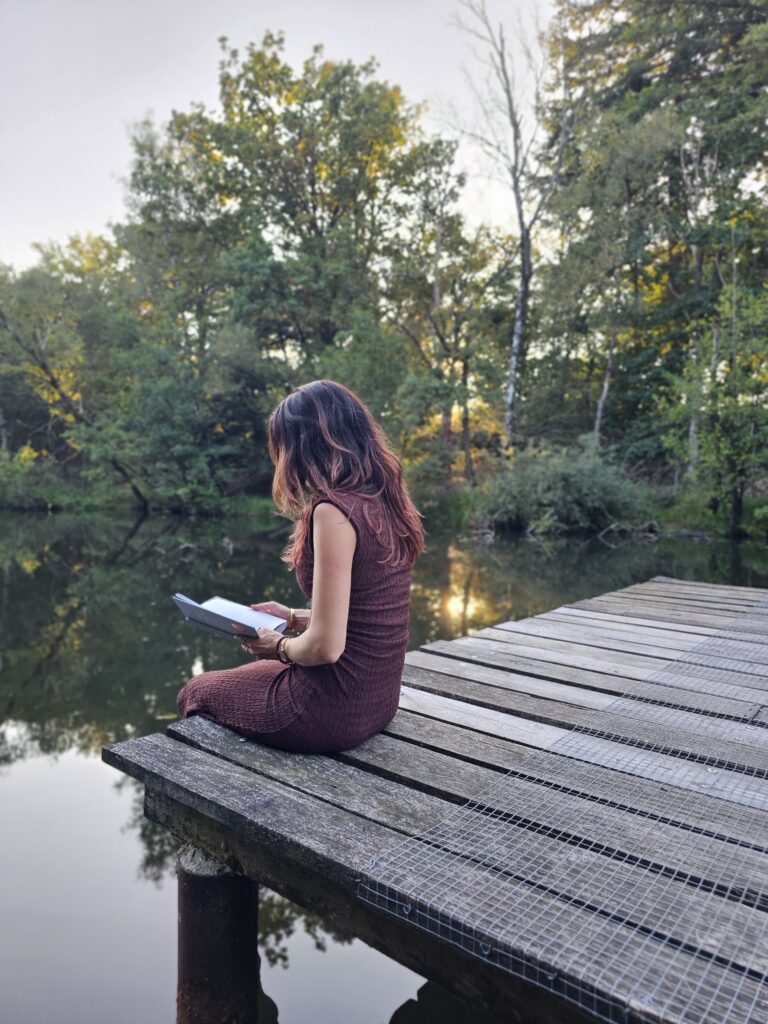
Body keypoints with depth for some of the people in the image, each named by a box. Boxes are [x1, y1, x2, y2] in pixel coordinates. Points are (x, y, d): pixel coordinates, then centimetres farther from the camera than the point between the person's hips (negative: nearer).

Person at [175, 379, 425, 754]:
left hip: (334, 709, -8)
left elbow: (326, 646, -24)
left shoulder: (334, 510, -24)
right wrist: (294, 618, 14)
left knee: (195, 693, 18)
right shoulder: (385, 502, 1)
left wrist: (279, 646, -5)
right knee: (249, 672, 32)